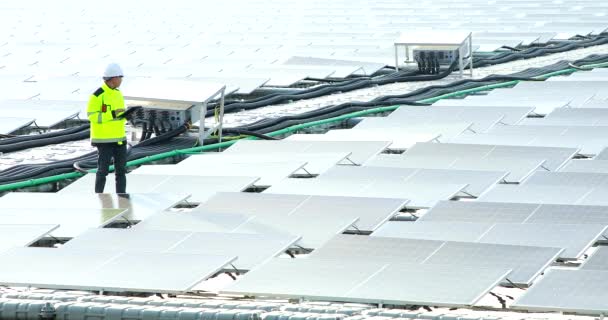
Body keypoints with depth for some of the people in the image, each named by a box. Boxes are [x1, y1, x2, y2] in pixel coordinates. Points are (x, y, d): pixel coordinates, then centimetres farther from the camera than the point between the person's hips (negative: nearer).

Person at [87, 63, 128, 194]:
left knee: (121, 169, 6)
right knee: (103, 170, -2)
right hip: (104, 139, -7)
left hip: (119, 138, 7)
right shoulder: (97, 95, -15)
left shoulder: (118, 94, 9)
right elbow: (92, 116, -18)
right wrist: (112, 114, -26)